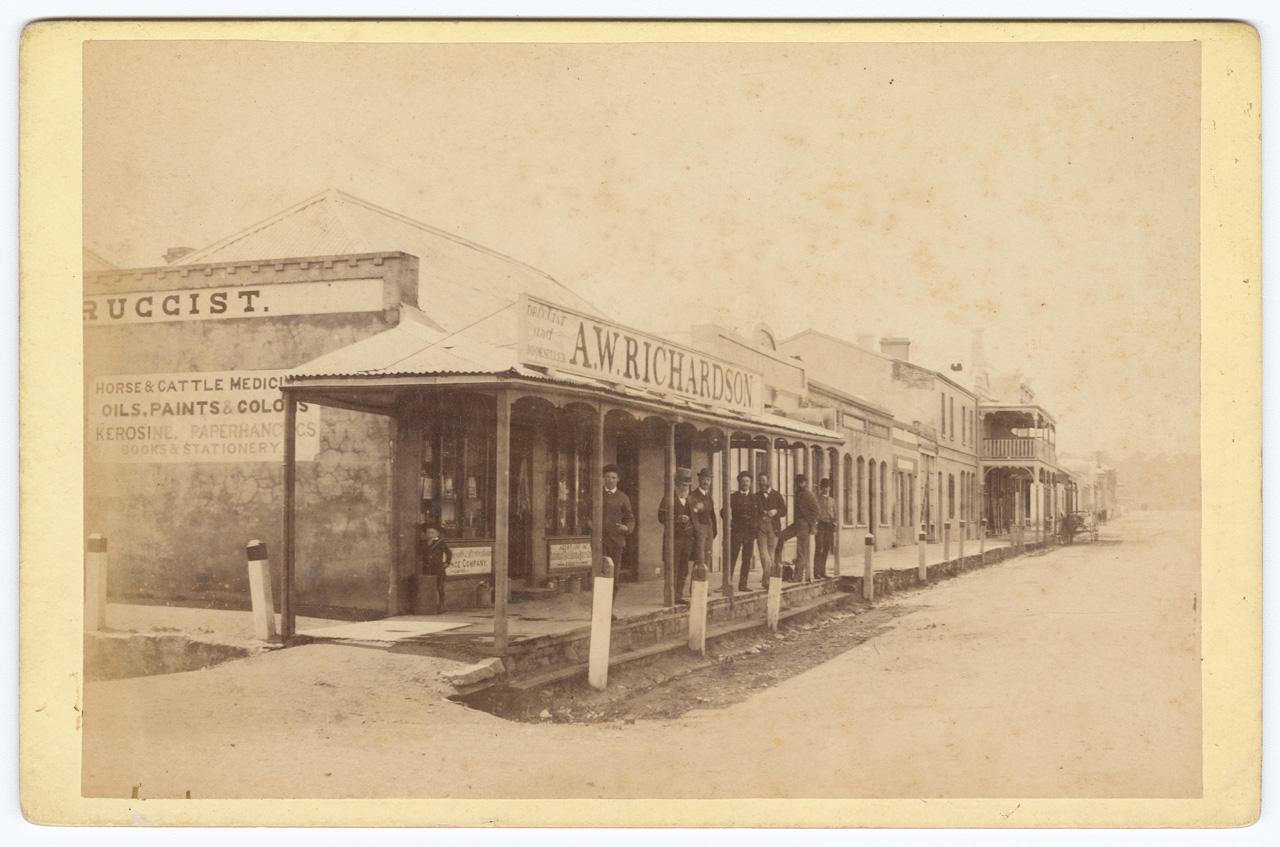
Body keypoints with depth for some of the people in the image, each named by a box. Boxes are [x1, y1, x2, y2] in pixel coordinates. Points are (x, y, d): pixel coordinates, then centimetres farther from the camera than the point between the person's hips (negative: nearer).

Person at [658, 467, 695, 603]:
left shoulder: (690, 500, 18)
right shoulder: (668, 499, -2)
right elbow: (662, 518, -10)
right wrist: (677, 519, -21)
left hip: (687, 539, 6)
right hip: (673, 539, -6)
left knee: (684, 571, 8)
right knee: (672, 570, -6)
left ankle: (679, 595, 14)